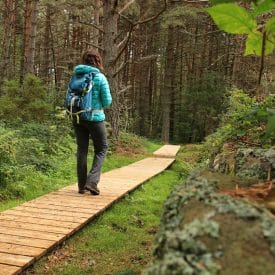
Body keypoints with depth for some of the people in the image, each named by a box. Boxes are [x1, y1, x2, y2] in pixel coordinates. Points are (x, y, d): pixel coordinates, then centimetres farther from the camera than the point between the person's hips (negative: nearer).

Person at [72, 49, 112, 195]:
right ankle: (92, 181, -4)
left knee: (81, 150, 11)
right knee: (101, 149, 9)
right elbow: (107, 102, -8)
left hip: (77, 118, 4)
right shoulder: (100, 78, -8)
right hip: (95, 117, -4)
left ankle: (81, 185, 16)